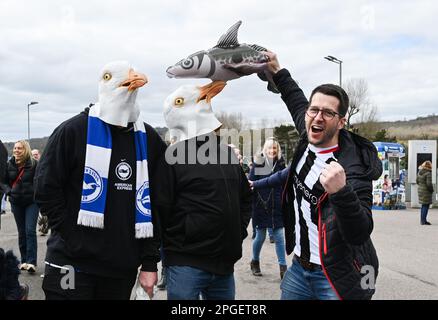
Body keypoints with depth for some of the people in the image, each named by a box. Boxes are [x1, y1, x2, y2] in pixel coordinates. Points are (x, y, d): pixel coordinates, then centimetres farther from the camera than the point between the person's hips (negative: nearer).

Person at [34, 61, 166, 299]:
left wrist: (150, 261, 2)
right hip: (72, 264, -3)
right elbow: (46, 189, -4)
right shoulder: (73, 130, -3)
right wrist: (72, 237, -8)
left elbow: (157, 204, 6)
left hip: (124, 268, 4)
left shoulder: (149, 140, 6)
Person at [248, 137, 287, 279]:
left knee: (279, 237, 2)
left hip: (277, 208, 2)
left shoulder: (281, 164, 4)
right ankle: (255, 262, 32)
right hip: (261, 207, -2)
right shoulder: (258, 164, -5)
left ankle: (283, 267, 9)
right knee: (260, 237, 10)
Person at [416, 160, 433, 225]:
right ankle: (423, 221, 1)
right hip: (426, 191, -8)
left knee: (423, 205, 17)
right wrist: (431, 190, -6)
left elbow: (417, 181, 13)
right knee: (426, 206, -1)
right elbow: (429, 184, -20)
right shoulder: (428, 173, -18)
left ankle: (422, 220, 24)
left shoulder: (419, 172, 5)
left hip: (420, 190, 8)